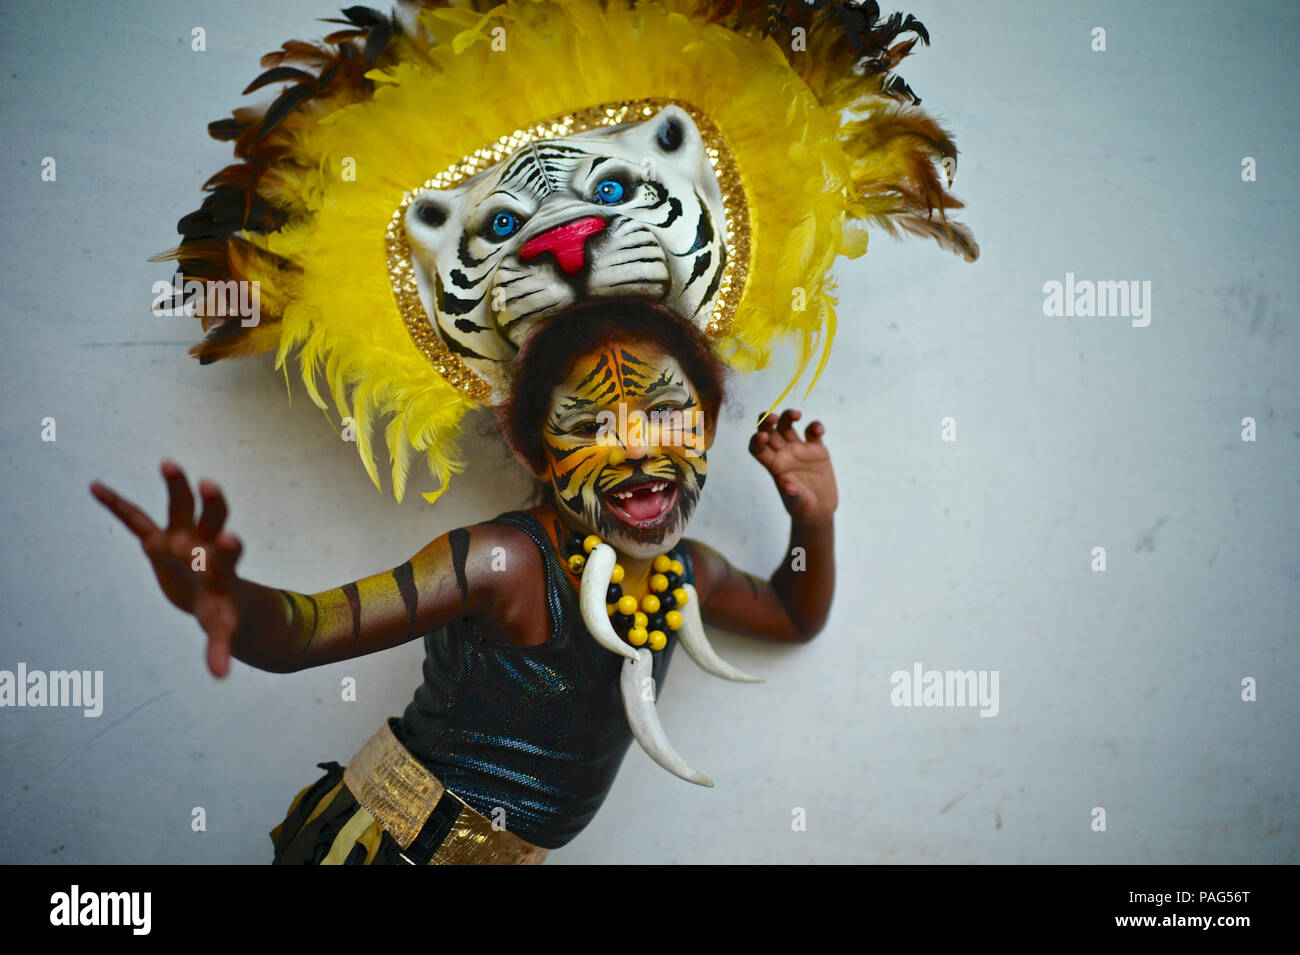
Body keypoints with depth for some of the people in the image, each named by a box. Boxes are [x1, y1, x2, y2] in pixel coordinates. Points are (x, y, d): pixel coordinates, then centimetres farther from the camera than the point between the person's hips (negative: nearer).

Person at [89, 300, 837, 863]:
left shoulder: (691, 574, -1)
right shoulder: (509, 562, -26)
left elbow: (796, 616, 20)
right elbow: (307, 629, -35)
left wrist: (817, 521, -1)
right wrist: (231, 603, -58)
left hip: (507, 854, 7)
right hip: (387, 843, -7)